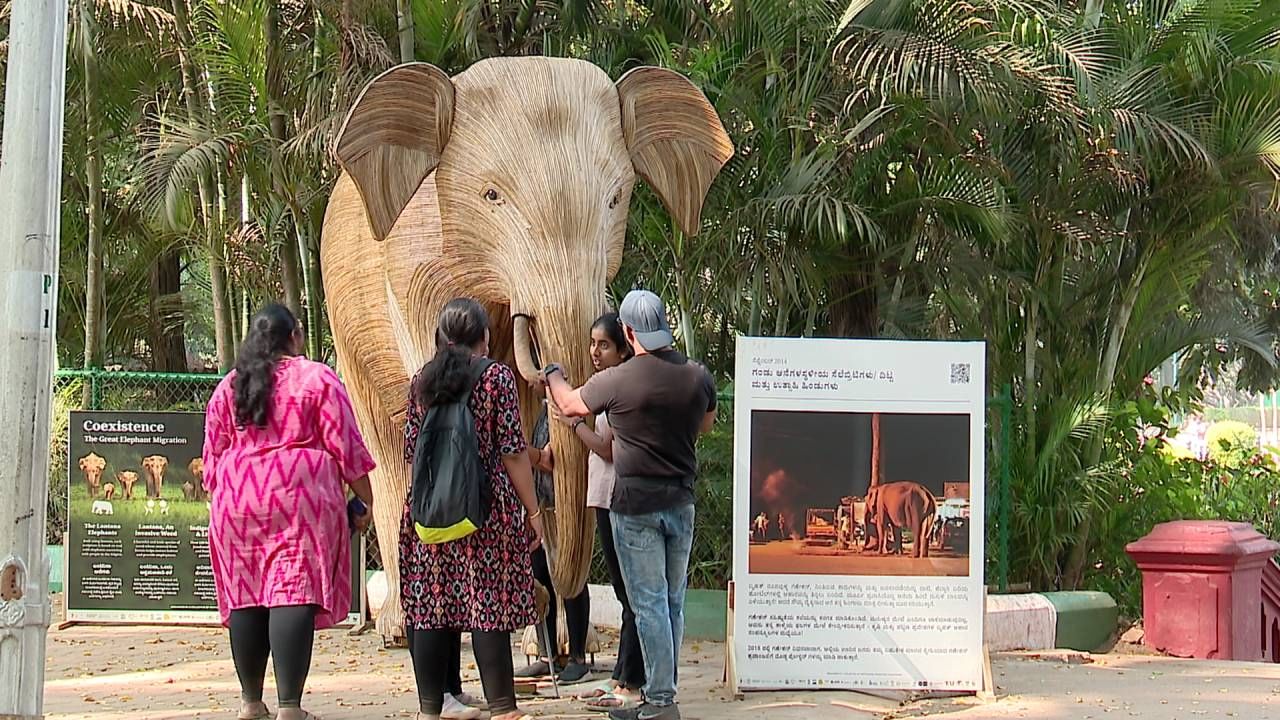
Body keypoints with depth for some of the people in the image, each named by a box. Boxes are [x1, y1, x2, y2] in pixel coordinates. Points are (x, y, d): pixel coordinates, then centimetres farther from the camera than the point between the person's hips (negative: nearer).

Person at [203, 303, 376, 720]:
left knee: (245, 596, 10)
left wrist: (219, 499, 28)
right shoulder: (316, 378, 2)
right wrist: (365, 499, 4)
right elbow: (345, 446, -2)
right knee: (296, 594, -9)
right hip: (301, 498, -4)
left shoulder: (228, 387, 14)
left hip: (237, 500, 4)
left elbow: (212, 456, 17)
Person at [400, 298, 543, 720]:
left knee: (429, 608, 5)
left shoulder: (422, 383, 7)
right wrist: (532, 511, -1)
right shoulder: (497, 377, -4)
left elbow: (411, 451, 11)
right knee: (488, 607, -3)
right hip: (487, 511, -3)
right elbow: (513, 452, -6)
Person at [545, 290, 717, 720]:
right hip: (682, 499, 5)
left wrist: (553, 374, 25)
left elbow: (569, 406, 4)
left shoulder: (617, 381, -15)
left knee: (649, 603, -2)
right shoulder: (698, 377, -2)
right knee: (674, 600, 12)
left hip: (636, 503, -5)